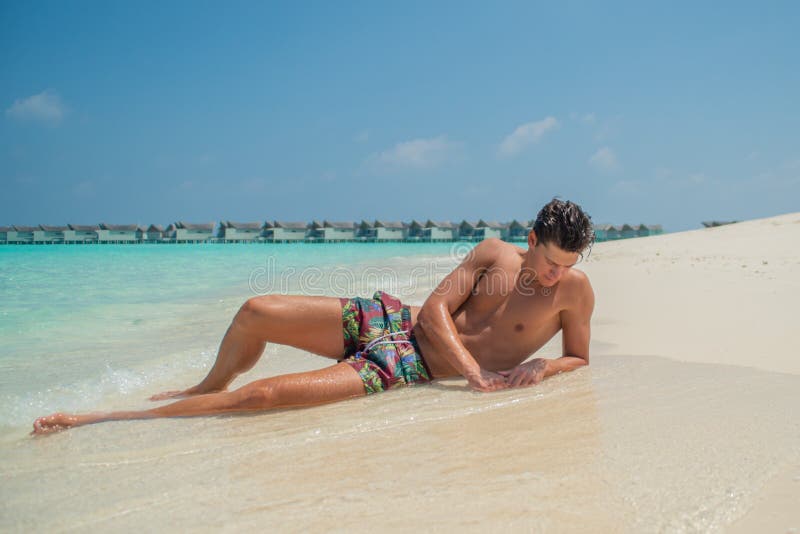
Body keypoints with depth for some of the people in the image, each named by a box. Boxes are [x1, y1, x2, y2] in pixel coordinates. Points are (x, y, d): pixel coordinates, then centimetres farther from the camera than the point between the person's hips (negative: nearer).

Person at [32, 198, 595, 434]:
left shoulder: (575, 290, -2)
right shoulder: (494, 252, 2)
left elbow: (579, 359, 7)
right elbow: (435, 310, -3)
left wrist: (544, 367, -16)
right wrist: (476, 372, -16)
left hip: (411, 369, -3)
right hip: (390, 320, 3)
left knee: (264, 395, -17)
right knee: (255, 312, -11)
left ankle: (110, 420, -2)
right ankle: (210, 386, 25)